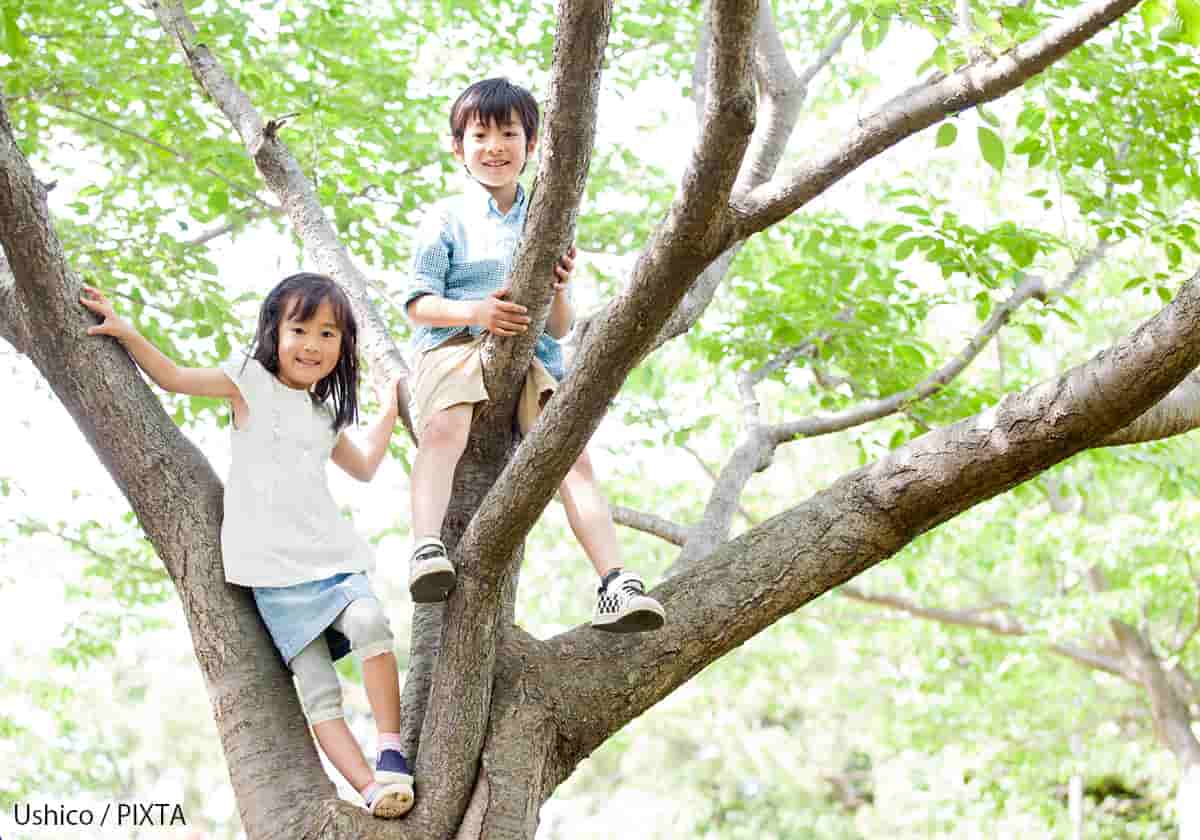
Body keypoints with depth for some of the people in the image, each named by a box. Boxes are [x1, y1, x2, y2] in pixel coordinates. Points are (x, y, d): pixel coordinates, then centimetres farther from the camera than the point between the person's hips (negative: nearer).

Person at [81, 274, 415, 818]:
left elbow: (364, 468, 35)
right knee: (317, 689, -13)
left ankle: (391, 751, -20)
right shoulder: (250, 382, 7)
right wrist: (124, 330, -1)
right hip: (274, 568, -3)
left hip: (331, 554, 3)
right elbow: (172, 377, 8)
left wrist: (390, 409, 37)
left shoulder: (327, 413, 21)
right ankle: (371, 788, -17)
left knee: (369, 623, -28)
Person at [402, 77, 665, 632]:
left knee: (573, 454, -18)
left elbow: (559, 328, 18)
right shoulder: (447, 220, 11)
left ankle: (616, 585, -25)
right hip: (454, 346, -2)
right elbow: (418, 305, 3)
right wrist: (476, 311, -16)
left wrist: (559, 291, -5)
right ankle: (426, 550, -47)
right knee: (445, 428, -35)